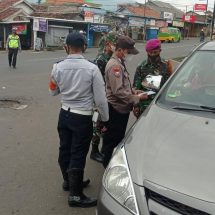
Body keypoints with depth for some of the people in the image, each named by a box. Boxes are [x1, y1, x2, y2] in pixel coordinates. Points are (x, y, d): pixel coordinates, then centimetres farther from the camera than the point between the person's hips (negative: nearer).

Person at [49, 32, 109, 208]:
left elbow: (53, 91, 10)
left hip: (64, 114, 5)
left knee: (65, 149, 19)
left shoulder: (58, 67, -6)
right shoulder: (92, 68, -17)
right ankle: (75, 195, 14)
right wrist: (105, 119, 0)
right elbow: (100, 98, -14)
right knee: (78, 155, 3)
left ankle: (69, 181, 43)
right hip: (83, 117, -5)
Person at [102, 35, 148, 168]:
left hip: (122, 108, 10)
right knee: (113, 140, 3)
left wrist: (133, 91, 6)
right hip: (116, 109, -10)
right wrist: (137, 98, -19)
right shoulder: (115, 65, -20)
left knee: (119, 137, 21)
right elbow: (118, 91, -27)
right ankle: (109, 165, 18)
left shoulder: (120, 63, 12)